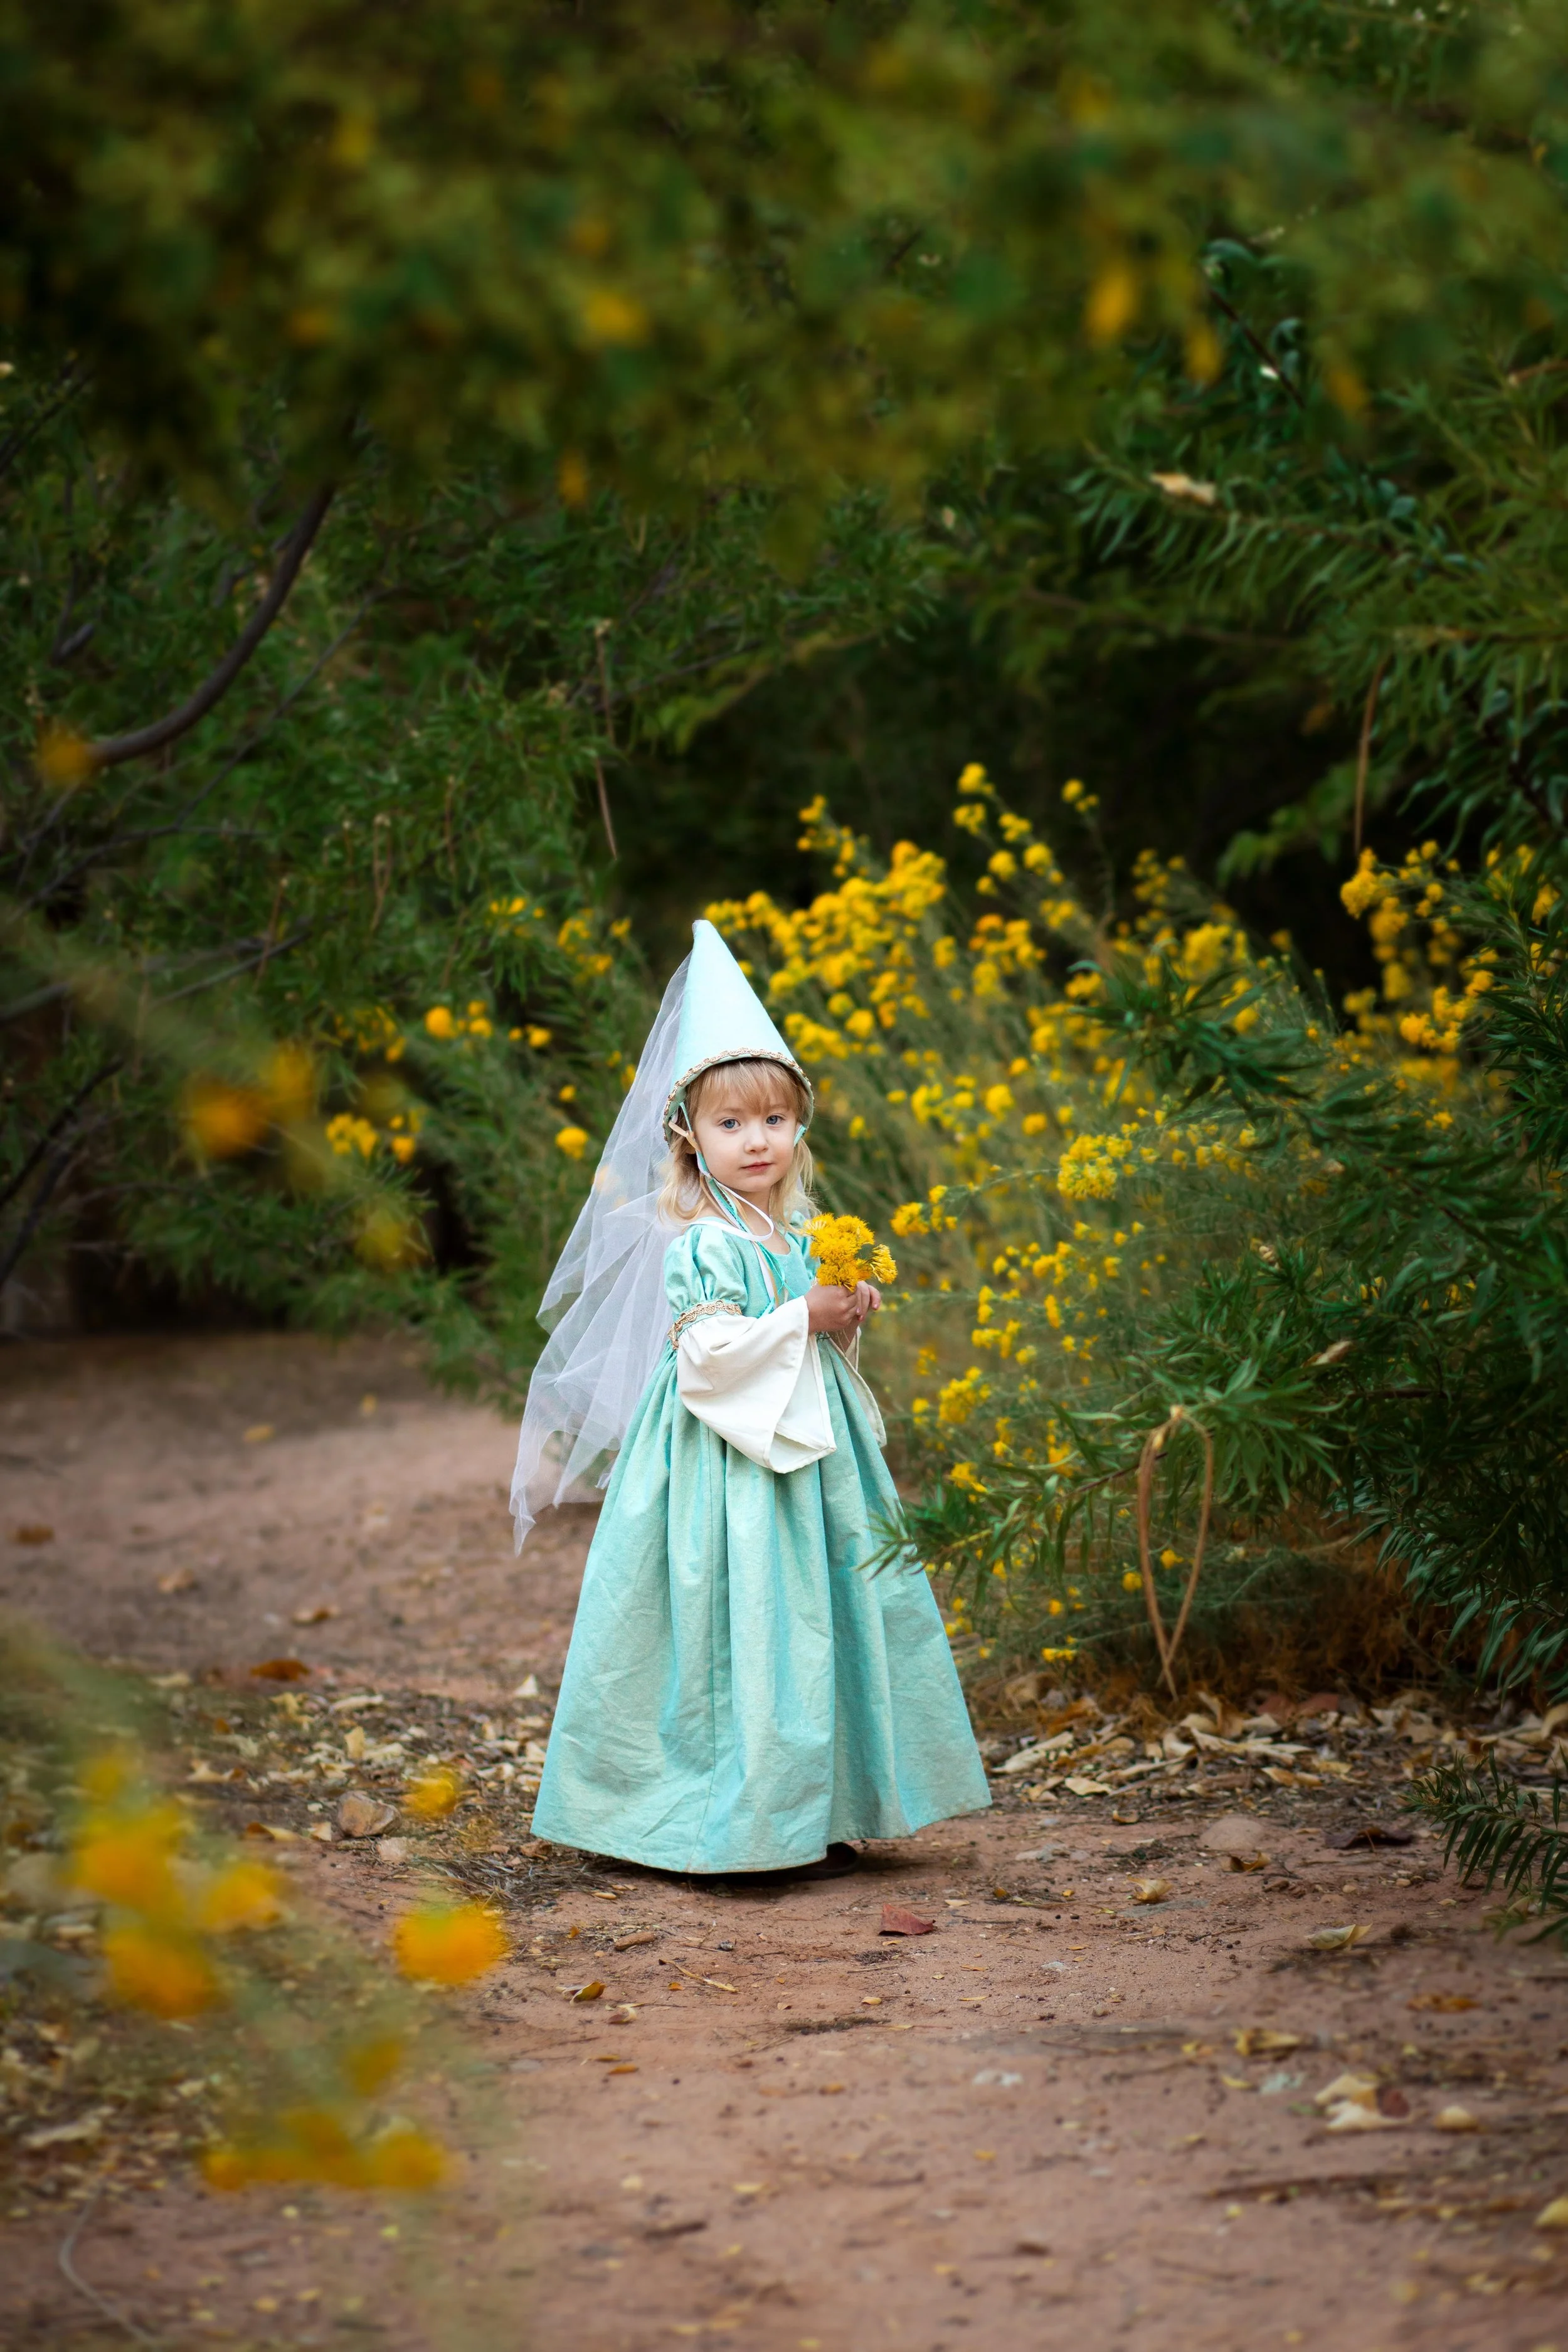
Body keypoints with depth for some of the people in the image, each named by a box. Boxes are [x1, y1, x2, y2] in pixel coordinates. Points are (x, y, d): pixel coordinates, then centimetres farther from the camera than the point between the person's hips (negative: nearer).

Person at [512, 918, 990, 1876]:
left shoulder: (805, 1239, 10)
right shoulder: (701, 1246, -13)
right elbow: (710, 1349, -21)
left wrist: (849, 1322, 2)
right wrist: (804, 1318, -18)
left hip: (810, 1447, 8)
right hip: (728, 1461, -8)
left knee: (824, 1614, 9)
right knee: (746, 1631, -7)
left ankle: (813, 1815, 17)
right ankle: (733, 1821, 0)